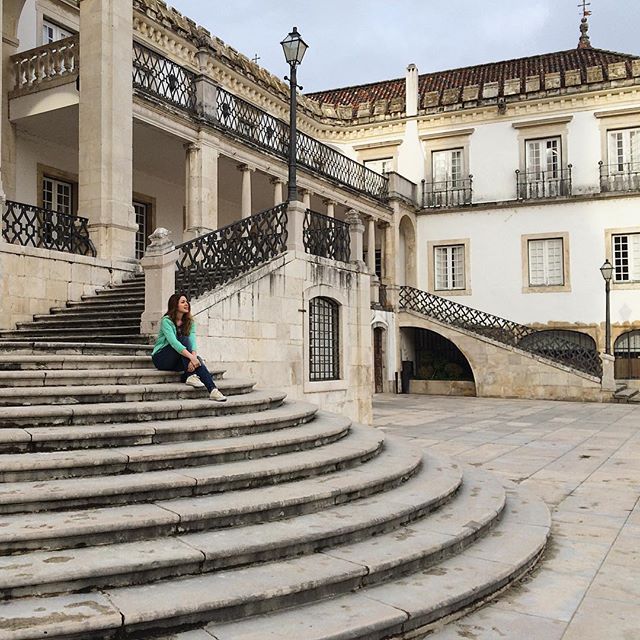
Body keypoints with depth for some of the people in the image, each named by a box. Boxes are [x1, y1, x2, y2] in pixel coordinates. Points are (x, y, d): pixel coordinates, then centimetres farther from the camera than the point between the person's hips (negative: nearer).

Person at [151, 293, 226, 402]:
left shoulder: (189, 322, 3)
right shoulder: (166, 321, -15)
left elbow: (192, 341, -12)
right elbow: (173, 342, -30)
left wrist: (194, 357, -33)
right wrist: (191, 357, -41)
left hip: (178, 360, 5)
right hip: (161, 358, -5)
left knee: (197, 360, -28)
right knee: (183, 339, -29)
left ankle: (212, 389, -39)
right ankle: (190, 376, -34)